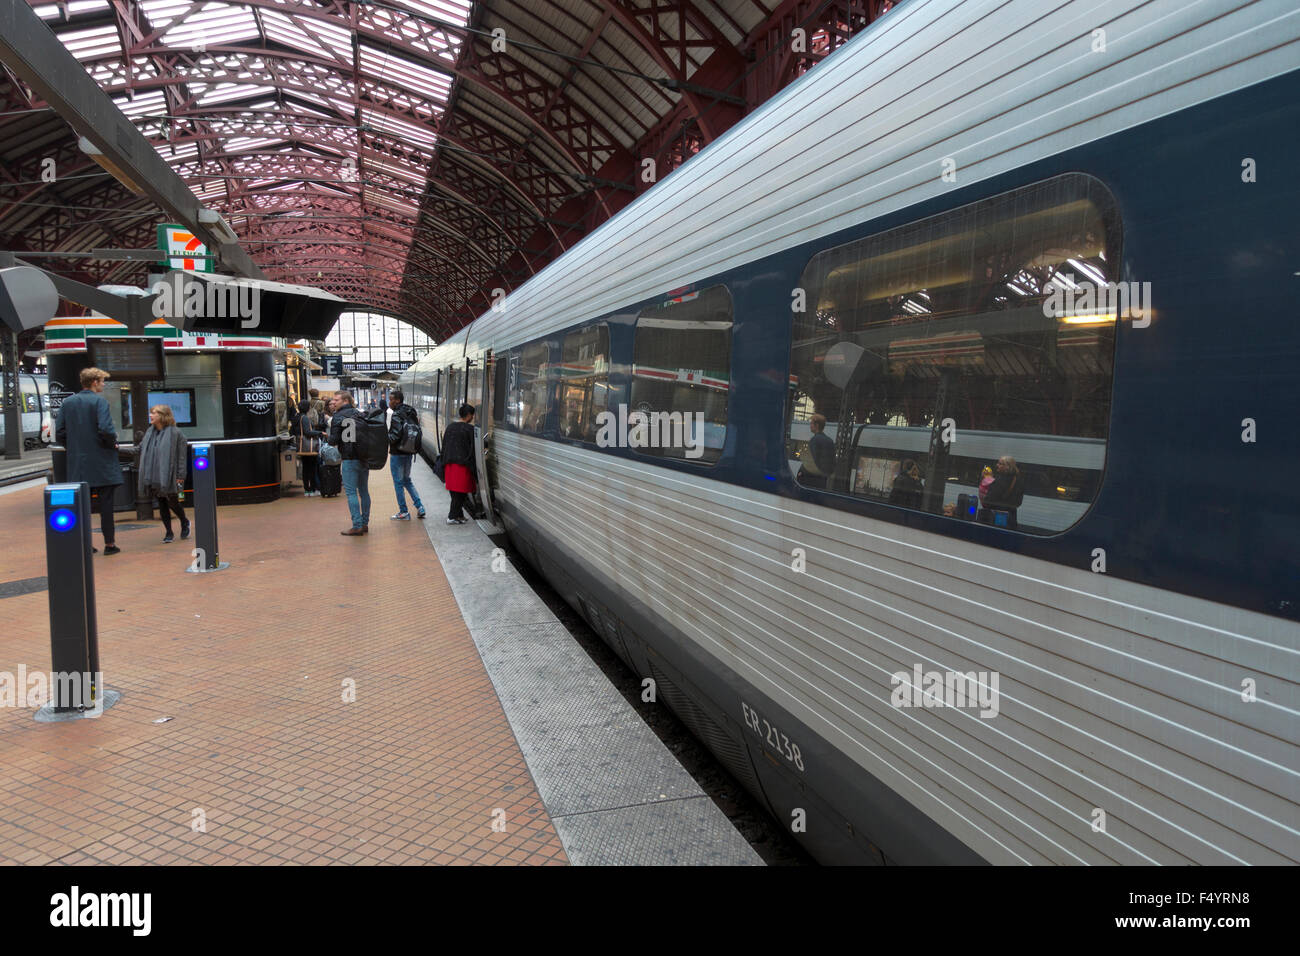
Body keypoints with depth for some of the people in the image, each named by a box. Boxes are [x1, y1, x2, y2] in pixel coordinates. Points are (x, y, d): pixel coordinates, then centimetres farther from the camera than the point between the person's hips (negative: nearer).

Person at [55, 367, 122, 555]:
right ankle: (109, 543, 6)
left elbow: (59, 434, 5)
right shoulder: (100, 401, -9)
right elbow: (106, 430, -21)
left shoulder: (67, 402, 8)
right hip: (101, 463, -5)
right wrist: (113, 443, -3)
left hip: (78, 464, 5)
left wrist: (74, 448, 17)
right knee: (105, 504, 2)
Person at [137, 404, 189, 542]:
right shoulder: (149, 432, 11)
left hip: (169, 477, -5)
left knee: (173, 502, 0)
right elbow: (140, 449, 16)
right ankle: (169, 533, 15)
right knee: (161, 504, 7)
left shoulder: (175, 433, -8)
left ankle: (185, 522, 29)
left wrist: (180, 476, -11)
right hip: (154, 477, 6)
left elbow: (182, 456, -8)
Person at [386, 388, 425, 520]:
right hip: (409, 452, 8)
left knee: (398, 482, 3)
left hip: (397, 453, -8)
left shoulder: (396, 415, -17)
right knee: (407, 480, 20)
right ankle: (420, 507, 13)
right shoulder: (411, 413, 7)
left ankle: (403, 512, 8)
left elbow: (395, 436, -23)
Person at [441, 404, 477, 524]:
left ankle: (458, 513, 22)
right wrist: (474, 467, -4)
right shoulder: (470, 429, -10)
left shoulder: (450, 426, 10)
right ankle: (453, 516, 2)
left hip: (450, 463, 7)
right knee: (460, 491, 0)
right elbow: (473, 449, -11)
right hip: (463, 464, -7)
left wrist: (444, 462, 19)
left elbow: (444, 445, 14)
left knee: (454, 490, 14)